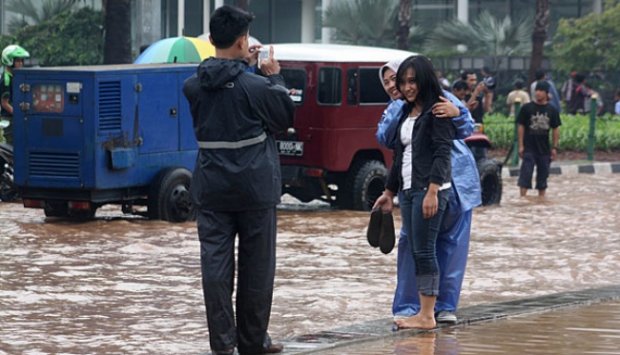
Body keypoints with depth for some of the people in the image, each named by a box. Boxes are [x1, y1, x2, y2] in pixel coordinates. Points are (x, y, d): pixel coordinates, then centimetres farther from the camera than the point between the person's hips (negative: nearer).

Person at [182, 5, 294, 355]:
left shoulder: (194, 86, -1)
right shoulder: (256, 87, -14)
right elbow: (287, 116, 1)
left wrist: (244, 65, 15)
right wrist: (275, 76, 10)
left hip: (211, 188, 3)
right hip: (255, 188, -3)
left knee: (216, 263, 3)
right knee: (256, 266, 8)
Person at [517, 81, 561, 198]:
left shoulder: (552, 110, 4)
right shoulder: (527, 108, -3)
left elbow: (555, 130, 8)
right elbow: (521, 127, 0)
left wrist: (554, 147, 4)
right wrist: (521, 145, -5)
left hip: (544, 148, 3)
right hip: (529, 148, -3)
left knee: (543, 174, 9)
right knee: (525, 174, -9)